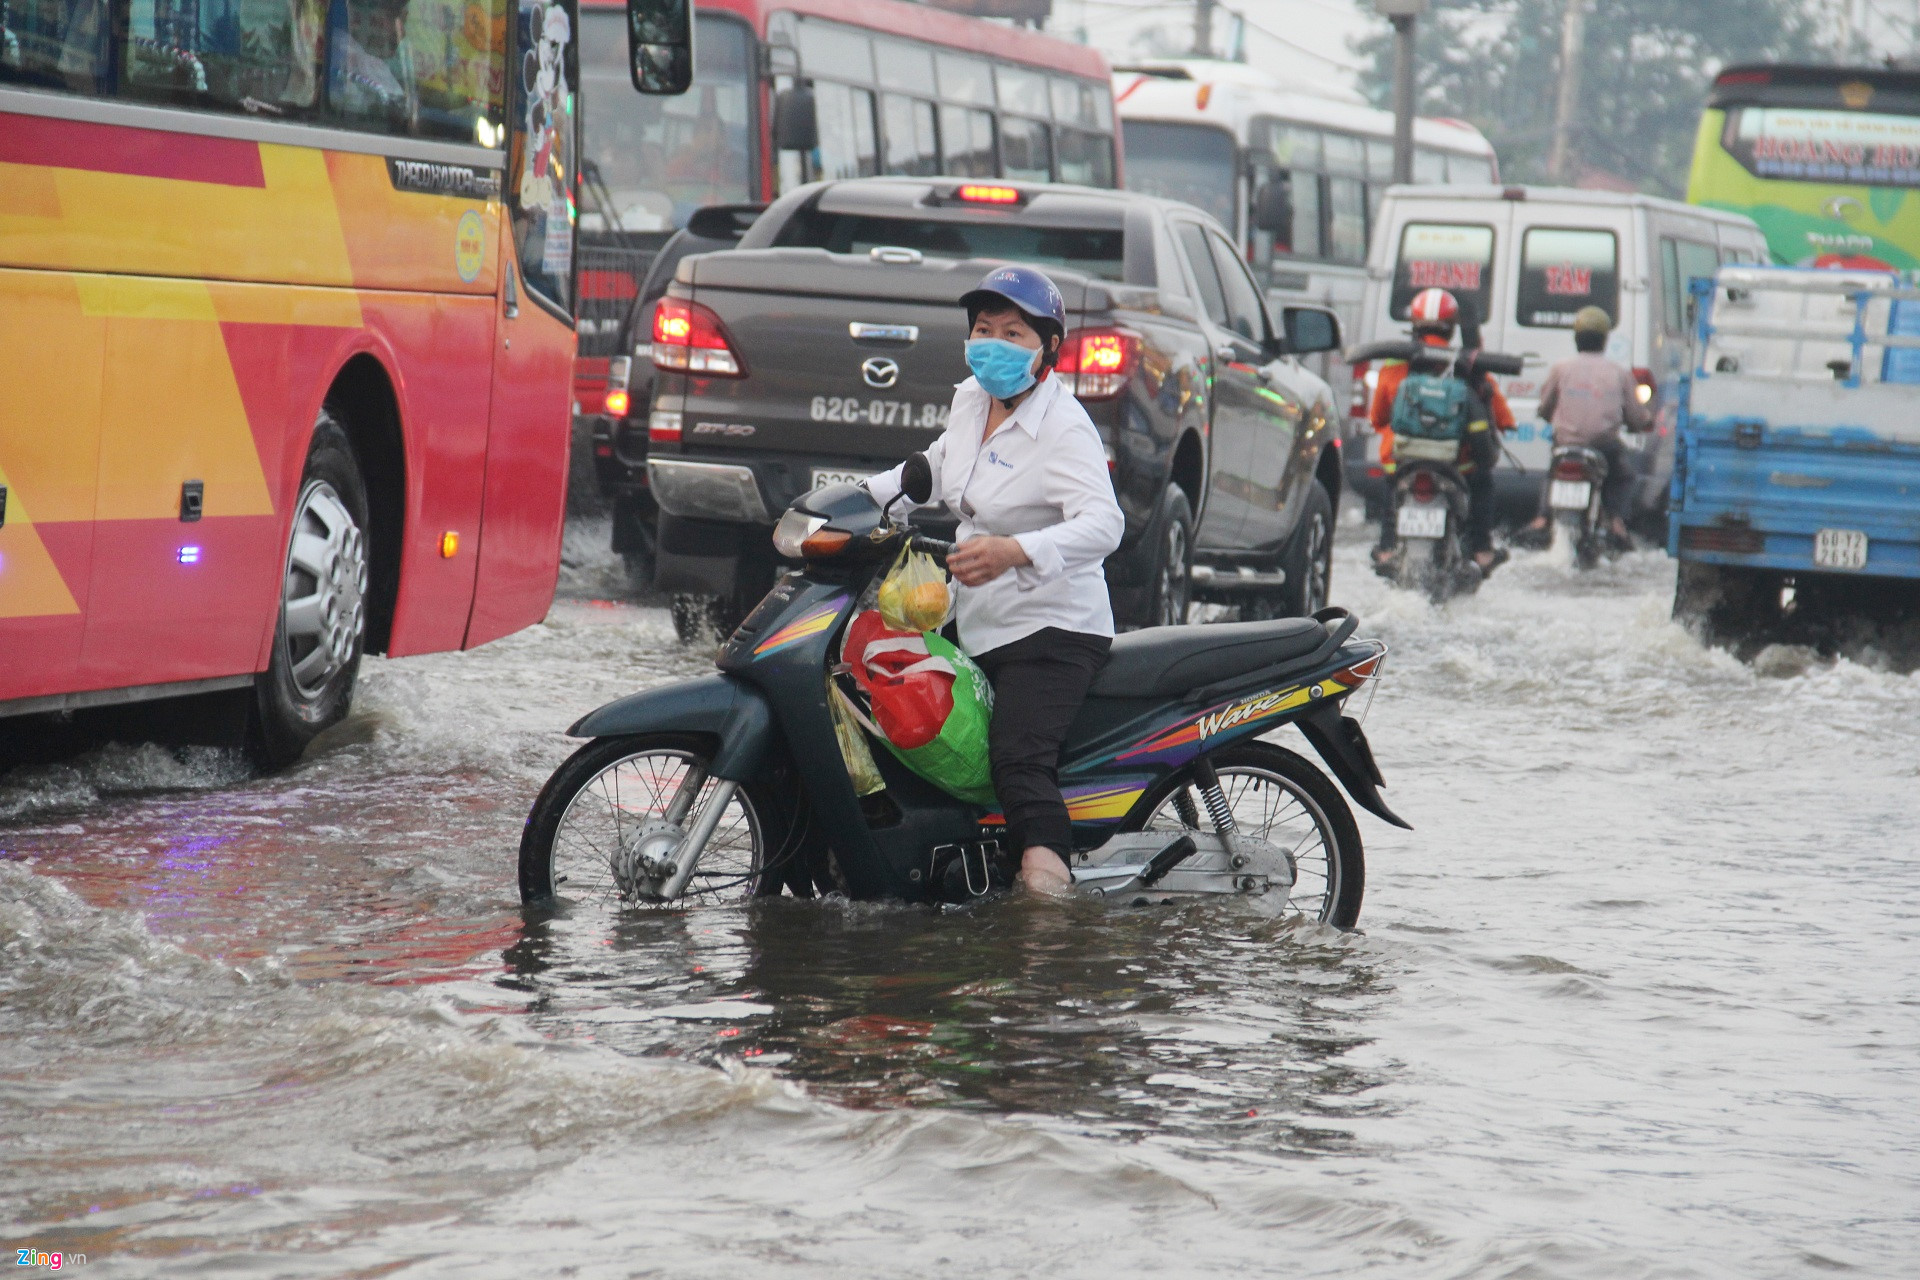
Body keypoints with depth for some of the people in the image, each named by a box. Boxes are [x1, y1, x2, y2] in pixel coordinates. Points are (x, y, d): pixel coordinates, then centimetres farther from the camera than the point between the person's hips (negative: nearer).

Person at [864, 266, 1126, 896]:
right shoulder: (970, 400, 9)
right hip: (977, 627, 9)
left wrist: (1016, 551, -47)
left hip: (1052, 629, -9)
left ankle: (1047, 886, -41)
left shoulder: (1063, 428, -16)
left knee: (1018, 758, -28)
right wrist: (863, 494, 16)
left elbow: (1103, 524, -31)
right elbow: (940, 467, 31)